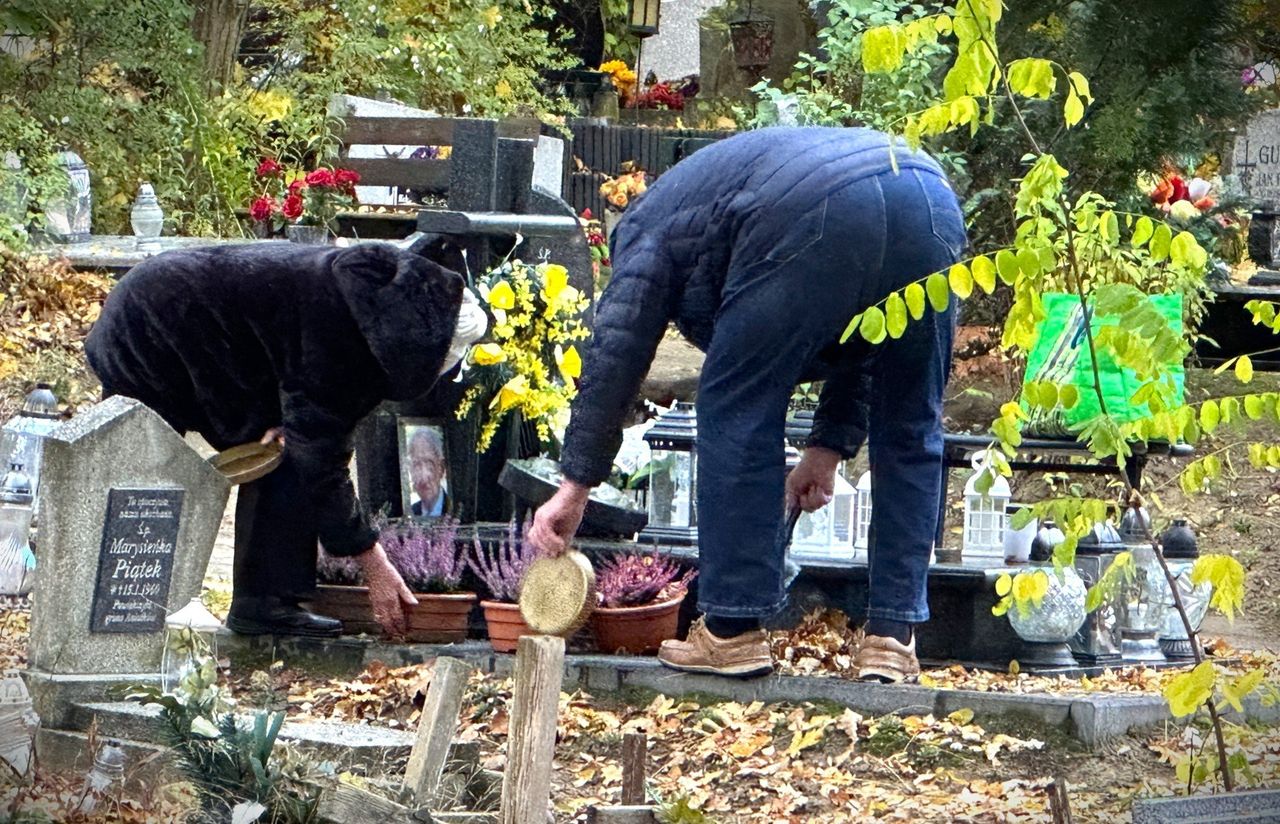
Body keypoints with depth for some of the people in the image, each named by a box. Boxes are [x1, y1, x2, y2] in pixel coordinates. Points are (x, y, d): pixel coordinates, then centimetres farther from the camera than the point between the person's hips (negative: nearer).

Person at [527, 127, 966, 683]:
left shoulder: (650, 224, 27)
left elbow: (616, 351, 14)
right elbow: (856, 342, 38)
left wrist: (576, 485, 14)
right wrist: (831, 444, 36)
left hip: (818, 217, -6)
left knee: (738, 410, 9)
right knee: (908, 433, 19)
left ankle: (733, 629, 10)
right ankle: (893, 636, 18)